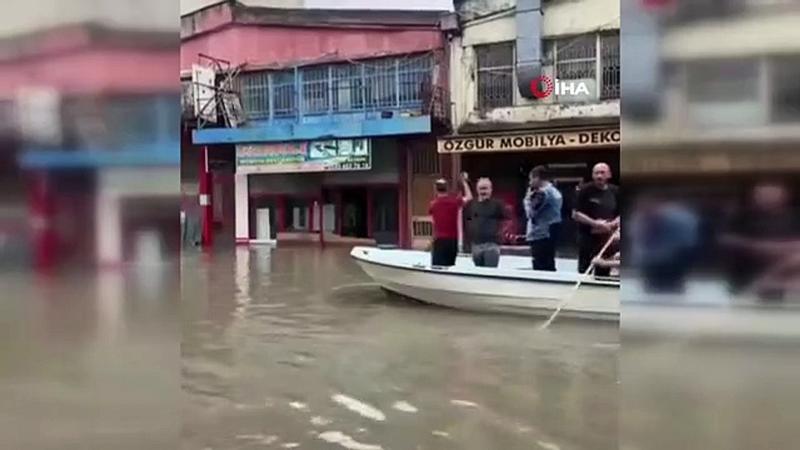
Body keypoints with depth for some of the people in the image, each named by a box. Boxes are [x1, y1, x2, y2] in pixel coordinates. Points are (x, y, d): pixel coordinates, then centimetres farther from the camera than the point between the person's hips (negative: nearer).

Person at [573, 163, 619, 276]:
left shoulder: (615, 191, 6)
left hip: (607, 238, 3)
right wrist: (594, 223, -16)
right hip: (587, 238, -3)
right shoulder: (585, 190, -4)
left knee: (603, 273, 7)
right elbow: (575, 214, -7)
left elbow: (619, 215, 10)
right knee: (584, 271, -1)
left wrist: (611, 224, -10)